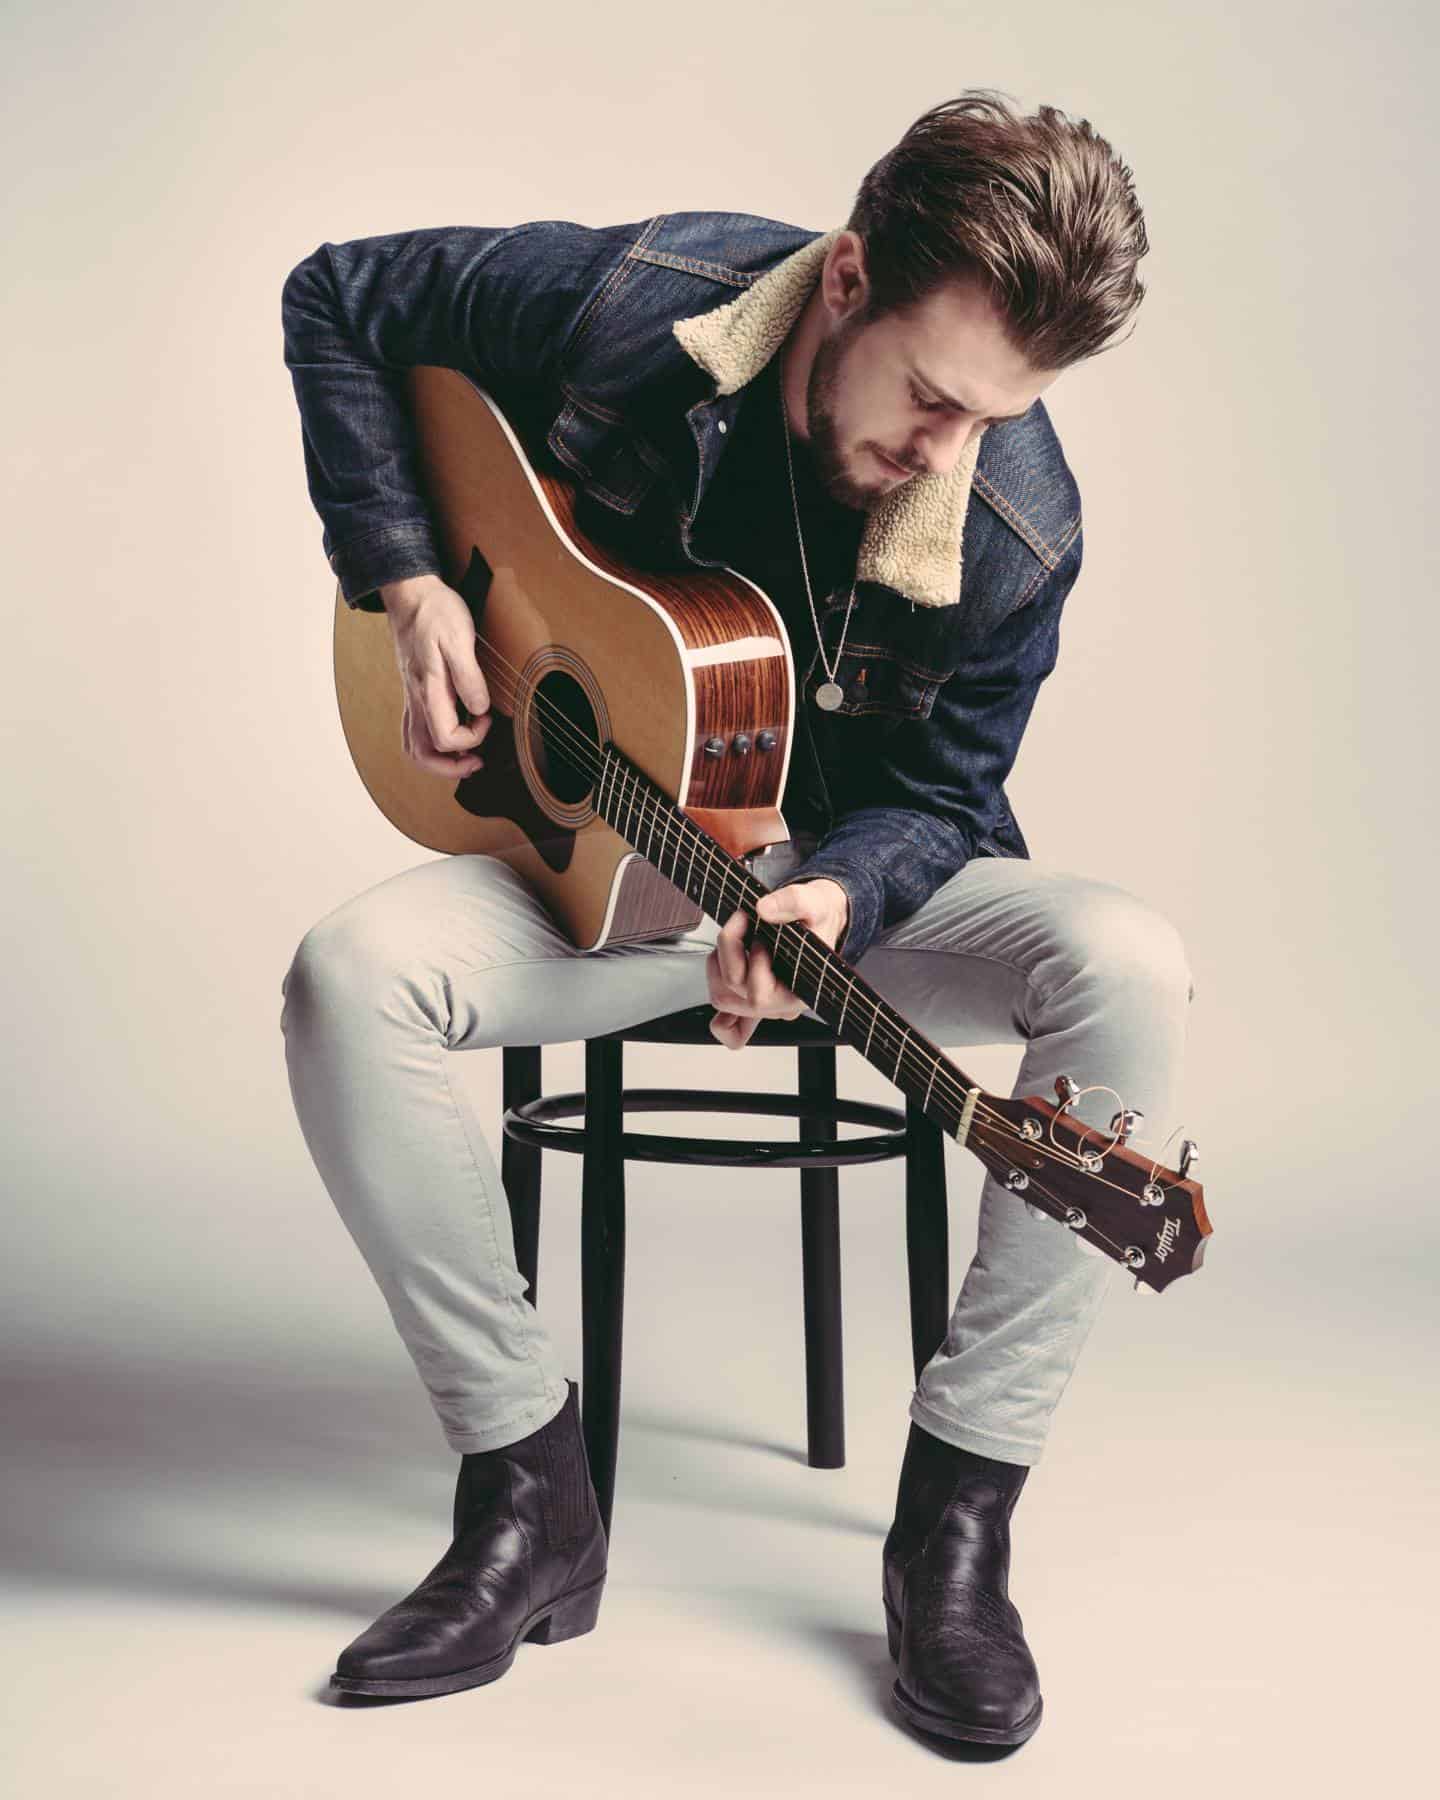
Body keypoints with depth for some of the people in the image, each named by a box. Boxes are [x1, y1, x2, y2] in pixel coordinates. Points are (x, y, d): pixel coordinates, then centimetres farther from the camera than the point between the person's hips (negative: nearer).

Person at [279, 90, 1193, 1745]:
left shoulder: (1017, 533, -19)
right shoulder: (616, 302, -18)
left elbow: (937, 793, -6)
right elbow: (332, 299, -1)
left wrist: (836, 898, -30)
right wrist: (407, 579, -11)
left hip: (863, 871, 0)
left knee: (1127, 963, -31)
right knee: (352, 971, -30)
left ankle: (958, 1516, -20)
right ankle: (530, 1502, -17)